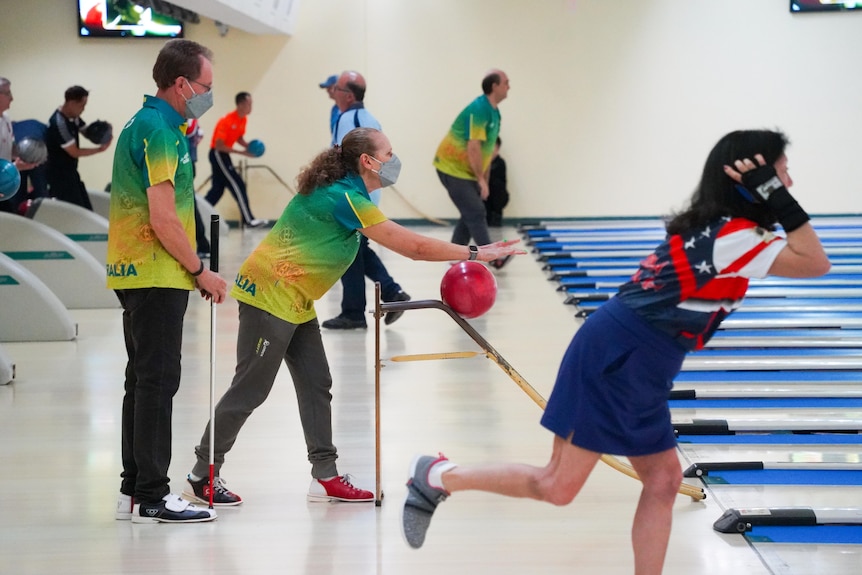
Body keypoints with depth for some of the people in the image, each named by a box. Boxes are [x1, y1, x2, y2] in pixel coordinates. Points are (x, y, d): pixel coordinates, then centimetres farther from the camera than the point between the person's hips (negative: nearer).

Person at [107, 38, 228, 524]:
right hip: (157, 275, -10)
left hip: (138, 273, 10)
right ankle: (152, 497, -3)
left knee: (144, 380, 13)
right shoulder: (159, 131, -15)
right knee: (157, 381, -6)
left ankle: (134, 490, 19)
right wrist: (201, 272, -12)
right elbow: (163, 218, -20)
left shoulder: (146, 124, 16)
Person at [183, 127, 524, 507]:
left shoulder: (343, 193, 10)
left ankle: (325, 476, 9)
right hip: (269, 294, -10)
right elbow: (412, 247, -21)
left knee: (316, 385, 7)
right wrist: (475, 254, -15)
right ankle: (203, 475, 5)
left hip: (295, 302, 10)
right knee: (251, 389, -5)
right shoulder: (344, 197, -21)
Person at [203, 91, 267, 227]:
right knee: (238, 185, -10)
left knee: (218, 188, 11)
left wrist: (249, 146, -5)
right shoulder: (227, 121, -24)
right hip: (218, 154, -9)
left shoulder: (243, 119, 2)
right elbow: (219, 146, -23)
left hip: (223, 155, 9)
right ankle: (248, 220, -8)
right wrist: (241, 152, -24)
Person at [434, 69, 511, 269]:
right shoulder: (479, 110, -23)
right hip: (452, 168, -10)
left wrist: (483, 178, 12)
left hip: (465, 170, 10)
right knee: (476, 213, -6)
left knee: (471, 214, 11)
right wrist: (481, 179, -19)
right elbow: (473, 148, -26)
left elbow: (487, 149, 13)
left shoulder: (494, 112, 7)